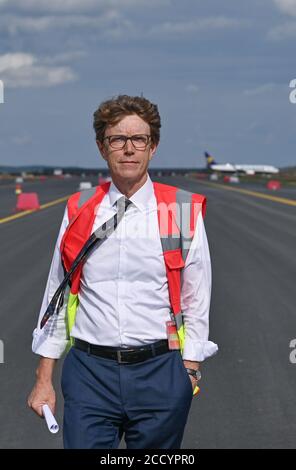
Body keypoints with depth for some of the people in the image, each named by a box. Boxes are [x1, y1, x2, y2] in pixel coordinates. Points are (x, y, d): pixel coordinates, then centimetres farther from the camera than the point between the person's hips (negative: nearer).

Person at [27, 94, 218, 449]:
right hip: (90, 371, 1)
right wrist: (44, 380, 7)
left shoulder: (184, 213, 1)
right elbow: (56, 298, 8)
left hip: (160, 374, -1)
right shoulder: (78, 213, 6)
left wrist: (188, 372, 0)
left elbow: (196, 302, 4)